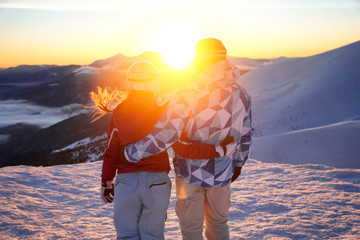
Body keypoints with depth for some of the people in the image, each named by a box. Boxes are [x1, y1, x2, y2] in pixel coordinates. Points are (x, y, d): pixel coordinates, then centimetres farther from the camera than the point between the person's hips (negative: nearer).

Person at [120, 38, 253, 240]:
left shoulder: (187, 96, -23)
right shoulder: (242, 96, -5)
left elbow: (163, 136, -27)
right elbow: (245, 136, 6)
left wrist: (129, 153, -15)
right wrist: (238, 163, 22)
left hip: (191, 173, -4)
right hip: (223, 174, 4)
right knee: (219, 223, 25)